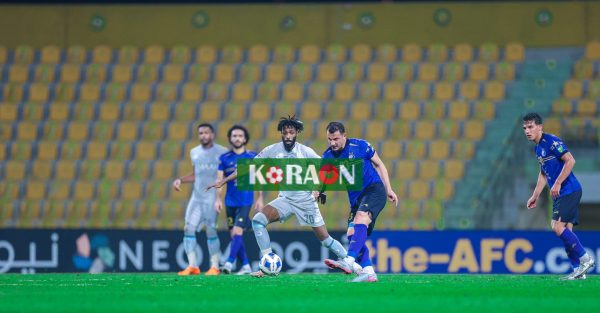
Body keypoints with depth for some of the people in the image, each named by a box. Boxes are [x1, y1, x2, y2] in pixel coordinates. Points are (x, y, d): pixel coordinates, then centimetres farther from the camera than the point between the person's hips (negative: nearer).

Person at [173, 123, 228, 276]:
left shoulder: (222, 152, -2)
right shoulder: (195, 153, 13)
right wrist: (180, 180, 10)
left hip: (213, 197, -5)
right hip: (197, 197, 5)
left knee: (211, 231, -7)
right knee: (189, 229, -4)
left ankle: (215, 266, 2)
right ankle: (192, 266, 0)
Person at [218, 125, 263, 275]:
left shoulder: (253, 157, 1)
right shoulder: (224, 158, 4)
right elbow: (219, 179, 2)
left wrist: (260, 198, 0)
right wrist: (218, 199, -7)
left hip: (245, 202, -3)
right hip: (230, 202, 3)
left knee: (237, 232, -17)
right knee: (234, 234, 5)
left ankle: (229, 262, -21)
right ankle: (245, 265, 15)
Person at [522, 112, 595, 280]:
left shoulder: (552, 141, -12)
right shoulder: (537, 148, 17)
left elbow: (570, 161, -21)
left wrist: (558, 183, -21)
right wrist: (535, 196, 25)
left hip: (569, 190, -9)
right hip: (560, 195, 9)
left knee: (558, 226, -17)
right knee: (565, 231, 4)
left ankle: (585, 259, -12)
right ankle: (578, 270, 3)